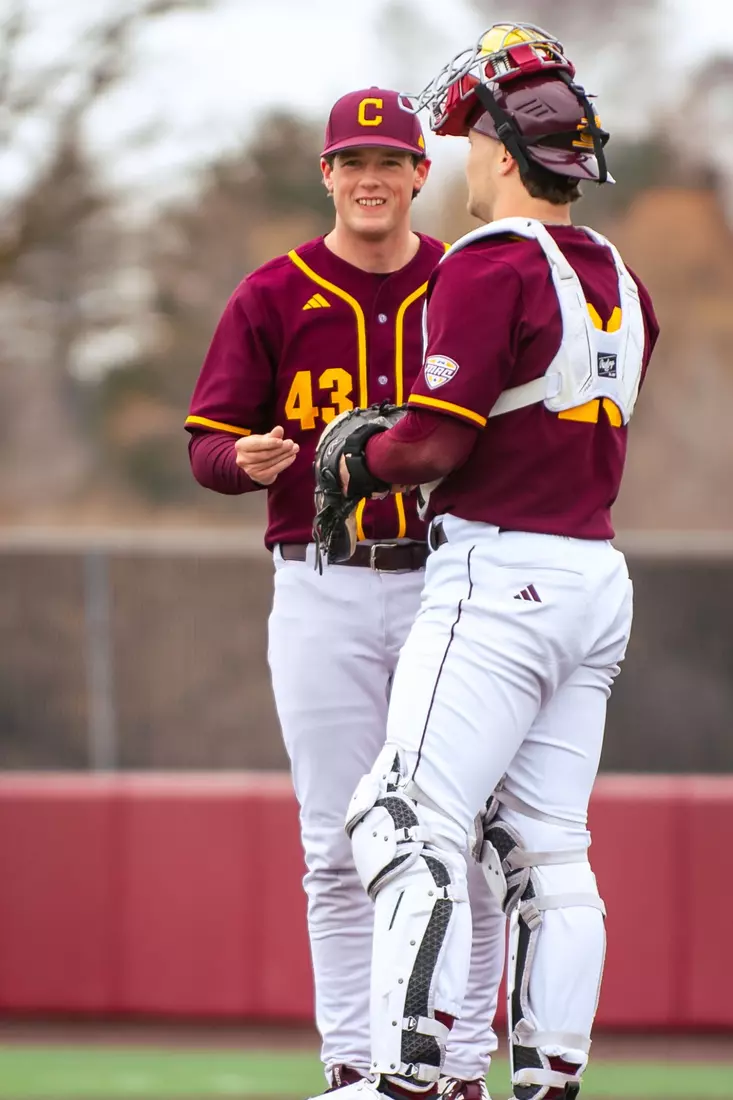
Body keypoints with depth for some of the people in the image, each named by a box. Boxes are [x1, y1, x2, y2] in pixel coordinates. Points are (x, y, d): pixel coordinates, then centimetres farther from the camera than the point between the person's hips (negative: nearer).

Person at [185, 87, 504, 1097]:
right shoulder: (274, 297, 4)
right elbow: (208, 443, 4)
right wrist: (248, 459, -19)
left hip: (448, 582, 0)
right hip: (321, 589, 0)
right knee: (339, 844, 1)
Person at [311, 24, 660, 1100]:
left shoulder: (491, 265, -12)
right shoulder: (619, 280, 13)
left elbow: (433, 444, -18)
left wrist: (360, 460, 3)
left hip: (499, 571, -8)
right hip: (598, 577, 8)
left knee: (409, 818, -9)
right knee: (547, 846, 10)